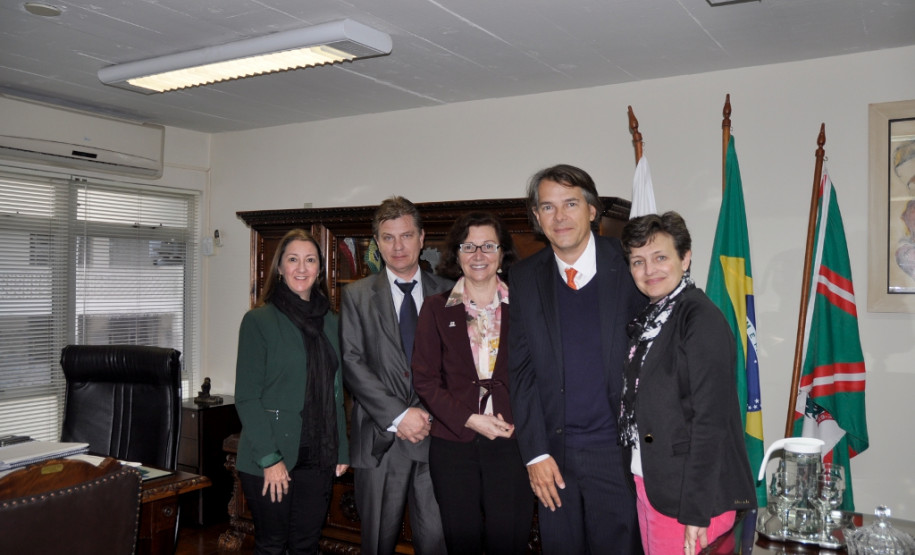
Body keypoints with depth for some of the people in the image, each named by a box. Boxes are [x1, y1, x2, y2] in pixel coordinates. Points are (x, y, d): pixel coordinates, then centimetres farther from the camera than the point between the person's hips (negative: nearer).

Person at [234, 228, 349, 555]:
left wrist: (341, 450, 8)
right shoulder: (259, 320, -6)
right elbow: (247, 397, -9)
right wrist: (269, 458, -15)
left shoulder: (330, 322, 8)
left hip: (318, 456, 4)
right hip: (270, 458, -4)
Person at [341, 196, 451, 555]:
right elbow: (351, 363, -3)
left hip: (434, 435, 0)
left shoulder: (447, 293, 8)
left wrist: (432, 415, -8)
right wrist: (398, 415, -11)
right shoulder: (357, 296, 6)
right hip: (381, 439, 0)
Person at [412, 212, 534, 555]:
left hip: (510, 440, 0)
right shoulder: (436, 308, 6)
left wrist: (518, 420, -12)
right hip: (453, 442, 1)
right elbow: (425, 379, 2)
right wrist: (469, 419, -9)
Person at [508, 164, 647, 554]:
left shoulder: (628, 266, -6)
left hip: (616, 451, -2)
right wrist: (535, 452, -3)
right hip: (554, 453, 2)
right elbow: (521, 368, 2)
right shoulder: (525, 277, 2)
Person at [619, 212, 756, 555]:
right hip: (647, 485, 7)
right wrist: (641, 483, 6)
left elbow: (711, 420, -19)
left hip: (686, 494, -7)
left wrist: (696, 512, -19)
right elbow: (636, 404, 9)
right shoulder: (646, 318, 9)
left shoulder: (702, 319, -15)